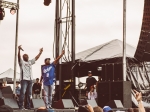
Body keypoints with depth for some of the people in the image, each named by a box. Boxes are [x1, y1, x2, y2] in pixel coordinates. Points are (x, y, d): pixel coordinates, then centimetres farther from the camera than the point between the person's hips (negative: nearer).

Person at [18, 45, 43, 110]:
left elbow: (36, 58, 24)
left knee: (29, 93, 7)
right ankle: (21, 106, -15)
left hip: (30, 80, 6)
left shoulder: (30, 62, 22)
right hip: (24, 79, -6)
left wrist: (40, 52, 18)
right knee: (22, 93, -14)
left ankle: (28, 106, 11)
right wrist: (19, 50, -30)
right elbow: (19, 56, -14)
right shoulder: (21, 62, 3)